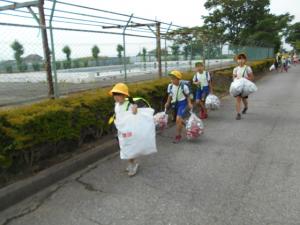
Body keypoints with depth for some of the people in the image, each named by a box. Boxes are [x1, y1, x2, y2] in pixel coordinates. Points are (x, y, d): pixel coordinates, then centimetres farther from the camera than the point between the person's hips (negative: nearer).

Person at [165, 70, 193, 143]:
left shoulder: (184, 86, -15)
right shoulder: (170, 86, -3)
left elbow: (187, 95, -3)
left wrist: (189, 103, -10)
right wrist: (167, 103, 7)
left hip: (182, 103, -6)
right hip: (175, 103, 6)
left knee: (178, 119, -17)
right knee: (179, 120, 16)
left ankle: (178, 136, -4)